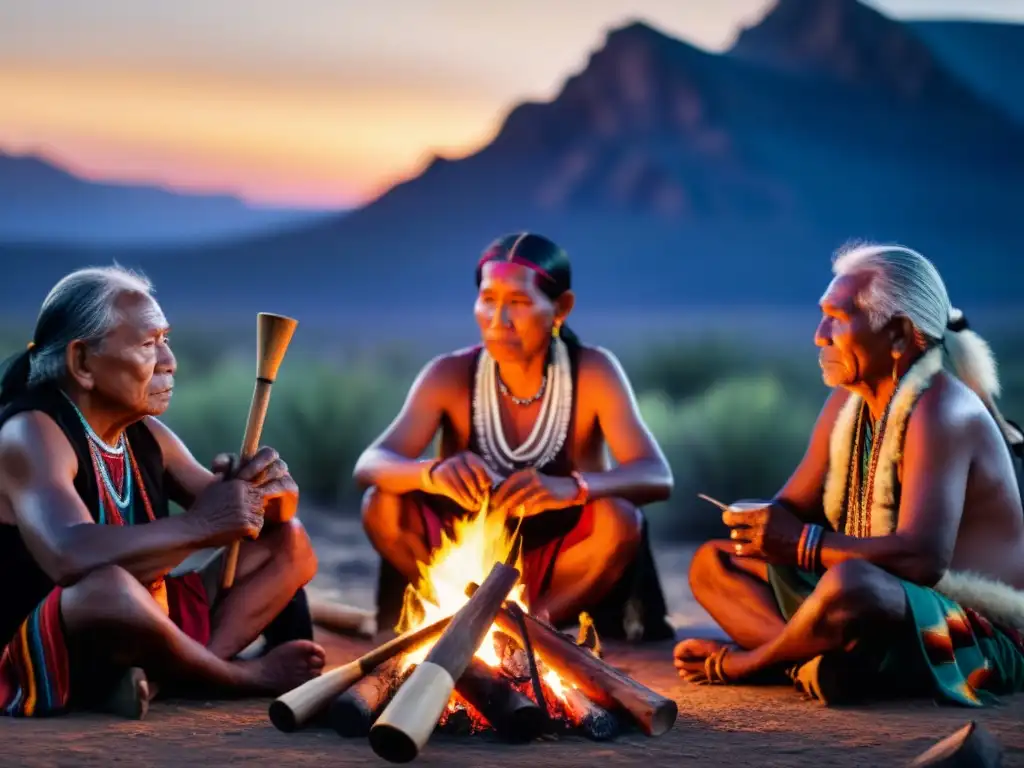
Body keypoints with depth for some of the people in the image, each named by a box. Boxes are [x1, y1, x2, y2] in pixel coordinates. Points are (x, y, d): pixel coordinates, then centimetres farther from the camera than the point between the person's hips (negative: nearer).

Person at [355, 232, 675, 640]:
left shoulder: (593, 372, -12)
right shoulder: (450, 375, -10)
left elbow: (657, 477, -24)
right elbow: (368, 466, -22)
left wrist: (570, 489, -45)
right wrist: (433, 474, -46)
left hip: (561, 568, -1)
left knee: (619, 519, -31)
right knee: (383, 504, -24)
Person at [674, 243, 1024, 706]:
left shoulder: (940, 410, -19)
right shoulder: (847, 403, 8)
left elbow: (923, 558, -30)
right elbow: (792, 510, 11)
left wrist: (802, 543, -24)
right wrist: (760, 523, -13)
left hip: (979, 639, -10)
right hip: (883, 601, 10)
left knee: (849, 584, -40)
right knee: (713, 563, 8)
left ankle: (742, 663, -9)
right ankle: (819, 662, -19)